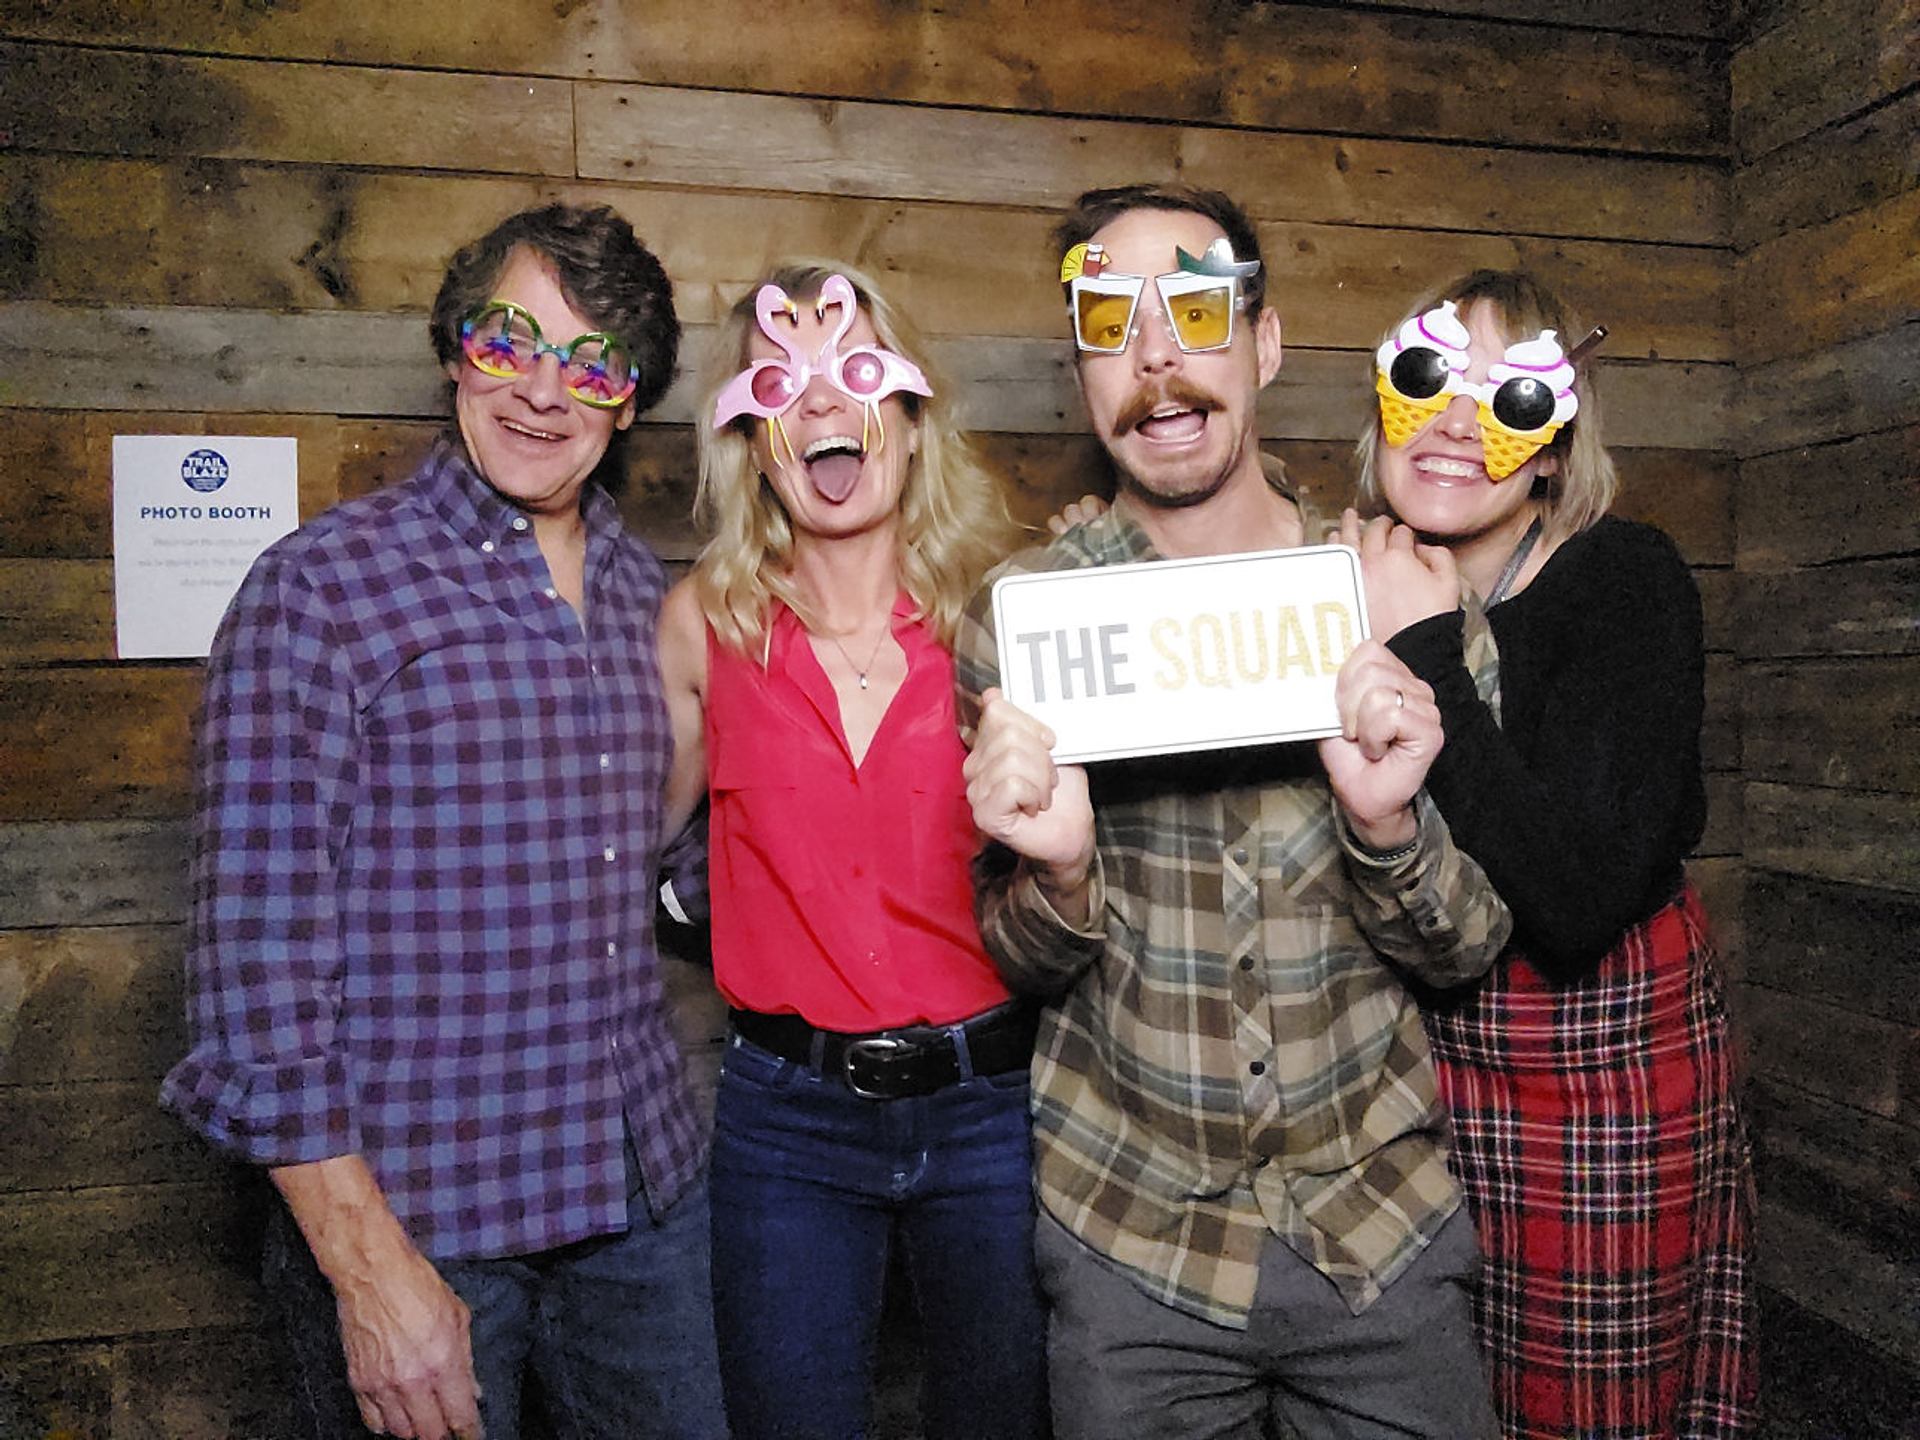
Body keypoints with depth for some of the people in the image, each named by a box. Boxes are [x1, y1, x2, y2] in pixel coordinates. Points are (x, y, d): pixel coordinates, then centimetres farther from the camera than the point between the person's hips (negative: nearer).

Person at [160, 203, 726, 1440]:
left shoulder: (650, 594, 6)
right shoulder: (323, 588, -10)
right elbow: (256, 950, -13)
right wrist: (366, 1264, -15)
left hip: (646, 1193, 5)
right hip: (411, 1212, -5)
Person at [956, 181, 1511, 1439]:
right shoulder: (1020, 616, -8)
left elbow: (1467, 947, -3)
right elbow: (1024, 964, -3)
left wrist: (1387, 819, -23)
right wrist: (1058, 871, -25)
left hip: (1383, 1223, 1)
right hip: (1129, 1239, 0)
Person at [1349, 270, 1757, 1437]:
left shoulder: (1628, 583, -15)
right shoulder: (1352, 586, -3)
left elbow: (1574, 898, -29)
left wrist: (1425, 654, -26)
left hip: (1604, 1053, -4)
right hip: (1409, 1041, 4)